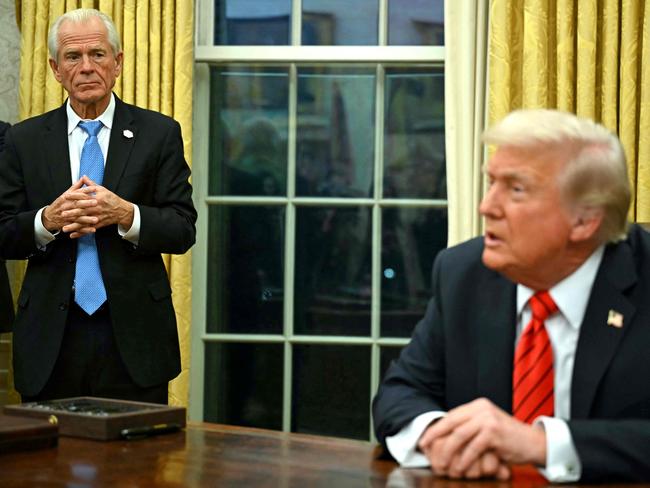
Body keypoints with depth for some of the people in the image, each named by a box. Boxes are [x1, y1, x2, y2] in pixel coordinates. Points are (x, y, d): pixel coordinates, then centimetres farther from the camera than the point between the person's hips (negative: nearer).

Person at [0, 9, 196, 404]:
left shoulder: (159, 133, 4)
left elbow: (183, 230, 0)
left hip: (134, 337, -1)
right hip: (51, 339, 1)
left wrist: (126, 215, -18)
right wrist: (48, 220, -16)